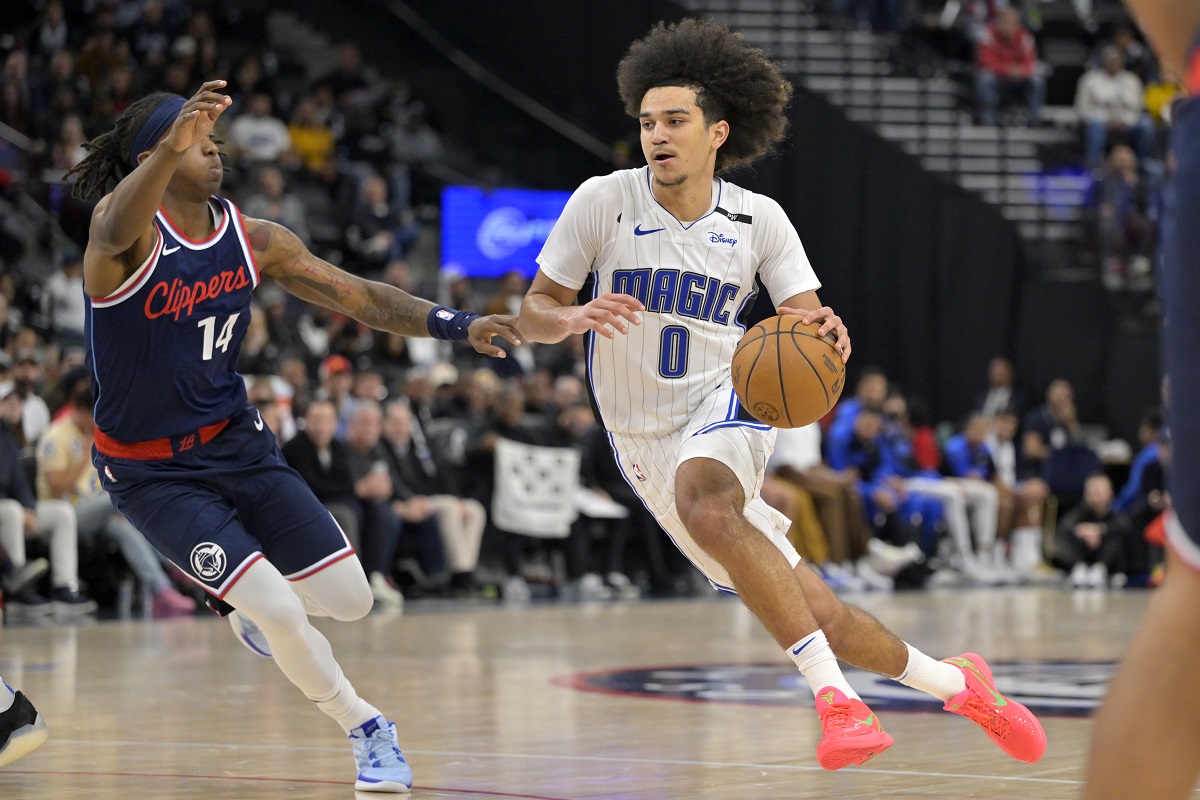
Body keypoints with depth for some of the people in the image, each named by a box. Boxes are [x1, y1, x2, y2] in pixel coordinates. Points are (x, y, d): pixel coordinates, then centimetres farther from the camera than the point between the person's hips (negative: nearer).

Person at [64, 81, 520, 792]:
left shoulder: (254, 240, -1)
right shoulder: (129, 226, -20)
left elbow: (357, 296, 3)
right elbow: (116, 234, -46)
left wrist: (458, 325, -11)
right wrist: (170, 149, -66)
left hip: (237, 440, 6)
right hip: (152, 471, -6)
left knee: (350, 599, 3)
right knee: (280, 613, -16)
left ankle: (248, 598, 36)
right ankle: (368, 730, 8)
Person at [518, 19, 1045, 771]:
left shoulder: (758, 219, -3)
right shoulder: (603, 201, -6)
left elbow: (807, 325, -3)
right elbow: (533, 313, -2)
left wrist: (826, 334, -28)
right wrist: (577, 318, -25)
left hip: (725, 404, -1)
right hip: (646, 444, 2)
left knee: (703, 503, -39)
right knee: (814, 614, -1)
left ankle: (836, 695, -40)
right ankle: (955, 682, 23)